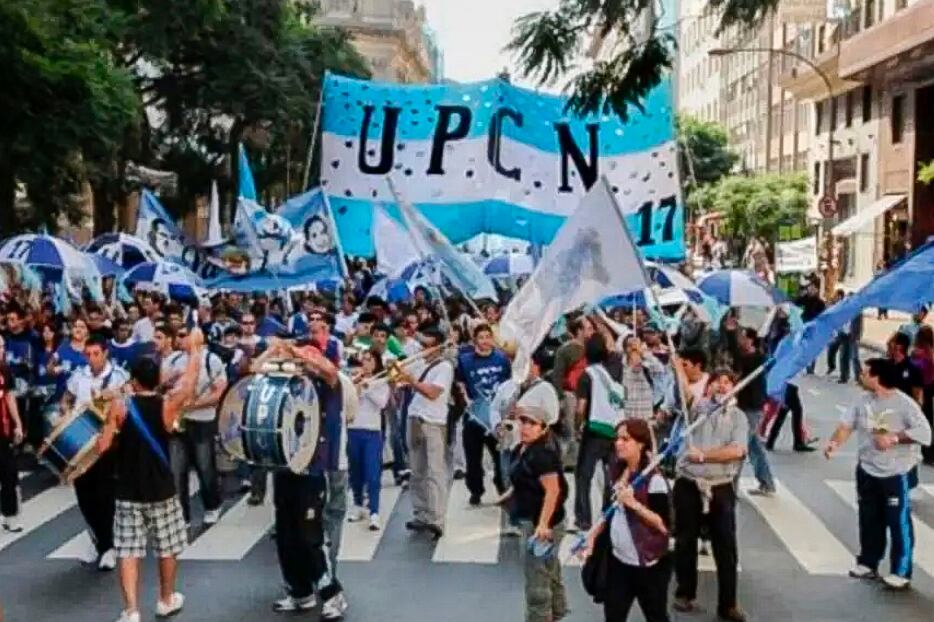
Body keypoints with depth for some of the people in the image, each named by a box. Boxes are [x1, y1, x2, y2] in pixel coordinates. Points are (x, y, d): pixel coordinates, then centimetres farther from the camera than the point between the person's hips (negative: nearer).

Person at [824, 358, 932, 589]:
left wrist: (893, 438, -29)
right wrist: (835, 442, -18)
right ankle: (868, 564, 30)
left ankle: (901, 572, 15)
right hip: (867, 470, 6)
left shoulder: (904, 404, -18)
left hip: (896, 474, -6)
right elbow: (847, 424, 0)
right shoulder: (865, 402, 2)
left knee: (898, 522, 3)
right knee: (869, 519, 16)